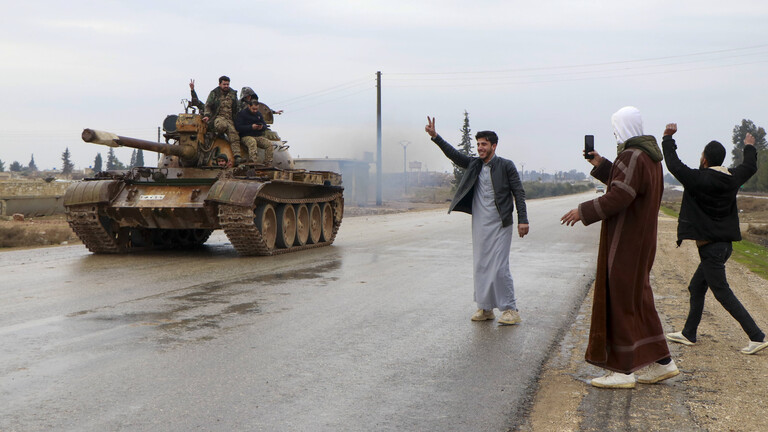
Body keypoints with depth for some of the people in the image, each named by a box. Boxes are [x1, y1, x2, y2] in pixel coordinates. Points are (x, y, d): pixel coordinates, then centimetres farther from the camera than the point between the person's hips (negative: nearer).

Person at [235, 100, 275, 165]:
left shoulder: (259, 114, 19)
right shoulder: (242, 114, 1)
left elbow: (265, 126, 17)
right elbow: (238, 127, -11)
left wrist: (262, 127, -9)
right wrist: (251, 127, -20)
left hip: (259, 136, 5)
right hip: (247, 136, -5)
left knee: (269, 143, -21)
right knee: (252, 142, -39)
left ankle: (268, 164, -22)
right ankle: (255, 162, -50)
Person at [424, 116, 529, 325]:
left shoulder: (506, 166, -2)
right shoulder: (474, 165, 11)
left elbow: (519, 192, -3)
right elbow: (453, 154, 4)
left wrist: (522, 220, -9)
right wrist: (435, 137, -8)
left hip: (499, 224, -5)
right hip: (479, 224, 6)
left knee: (499, 267, -8)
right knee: (481, 266, 8)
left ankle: (511, 310, 1)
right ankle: (485, 308, 18)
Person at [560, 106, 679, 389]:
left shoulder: (632, 156, -18)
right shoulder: (650, 156, 13)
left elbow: (619, 196, -26)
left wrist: (584, 211, -18)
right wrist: (601, 165, 26)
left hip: (625, 241, -10)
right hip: (641, 238, 10)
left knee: (620, 299, -4)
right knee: (638, 297, 15)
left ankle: (623, 370, 1)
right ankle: (661, 362, 19)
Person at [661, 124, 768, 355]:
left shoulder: (699, 179, -18)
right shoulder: (732, 178, 4)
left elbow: (674, 165, -11)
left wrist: (668, 138, 1)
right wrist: (749, 147, 42)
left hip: (710, 247, -9)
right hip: (723, 244, 9)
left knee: (723, 293, -4)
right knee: (696, 288, 17)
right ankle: (688, 334, 26)